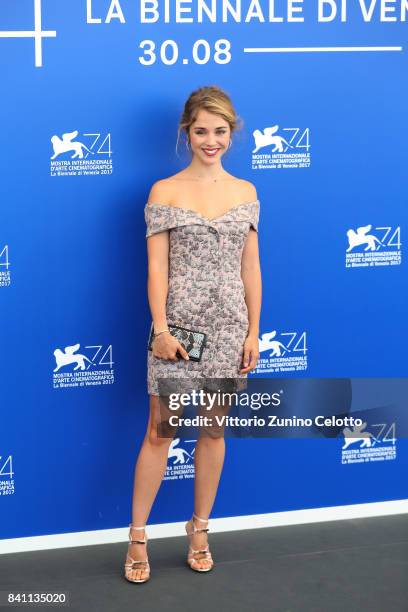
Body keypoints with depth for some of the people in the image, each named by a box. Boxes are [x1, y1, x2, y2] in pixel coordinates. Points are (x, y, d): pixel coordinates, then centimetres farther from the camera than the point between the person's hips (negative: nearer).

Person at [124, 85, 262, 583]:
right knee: (159, 431, 2)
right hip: (178, 324, -3)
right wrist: (160, 329, -14)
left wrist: (253, 332, 3)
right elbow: (156, 267, -7)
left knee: (213, 430, 11)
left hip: (228, 327, 3)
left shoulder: (245, 193, 6)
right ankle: (138, 537, 12)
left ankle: (200, 529, 24)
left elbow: (251, 268, 7)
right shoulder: (164, 192, -3)